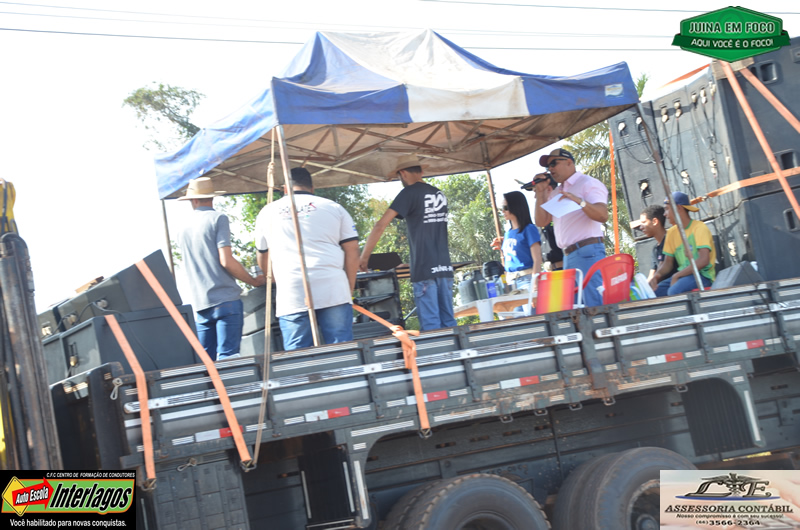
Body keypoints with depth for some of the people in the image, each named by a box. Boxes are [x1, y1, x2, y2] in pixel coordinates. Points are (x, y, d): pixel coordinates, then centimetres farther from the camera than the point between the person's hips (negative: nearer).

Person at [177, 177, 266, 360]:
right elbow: (226, 260, -12)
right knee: (227, 357, -8)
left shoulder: (183, 231, 15)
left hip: (200, 304, 5)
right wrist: (253, 281, 1)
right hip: (226, 300, -5)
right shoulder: (218, 219, -3)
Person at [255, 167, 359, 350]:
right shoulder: (334, 208, 15)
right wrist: (349, 292, 15)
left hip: (291, 298, 0)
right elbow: (352, 253, 9)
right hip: (333, 292, 0)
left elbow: (263, 263, 27)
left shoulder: (267, 213, 18)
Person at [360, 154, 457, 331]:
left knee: (430, 324, -7)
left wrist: (364, 257, -4)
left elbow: (380, 225, -11)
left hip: (424, 270, -6)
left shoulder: (409, 193, -5)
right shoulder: (440, 194, 16)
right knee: (448, 322, 7)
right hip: (445, 268, 6)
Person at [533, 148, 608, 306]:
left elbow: (603, 216, -15)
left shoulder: (588, 183, -2)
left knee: (594, 305, -12)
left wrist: (579, 201, -29)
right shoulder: (555, 193, 22)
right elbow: (541, 221, 16)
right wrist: (540, 193, 9)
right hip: (568, 257, 8)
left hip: (588, 253, -8)